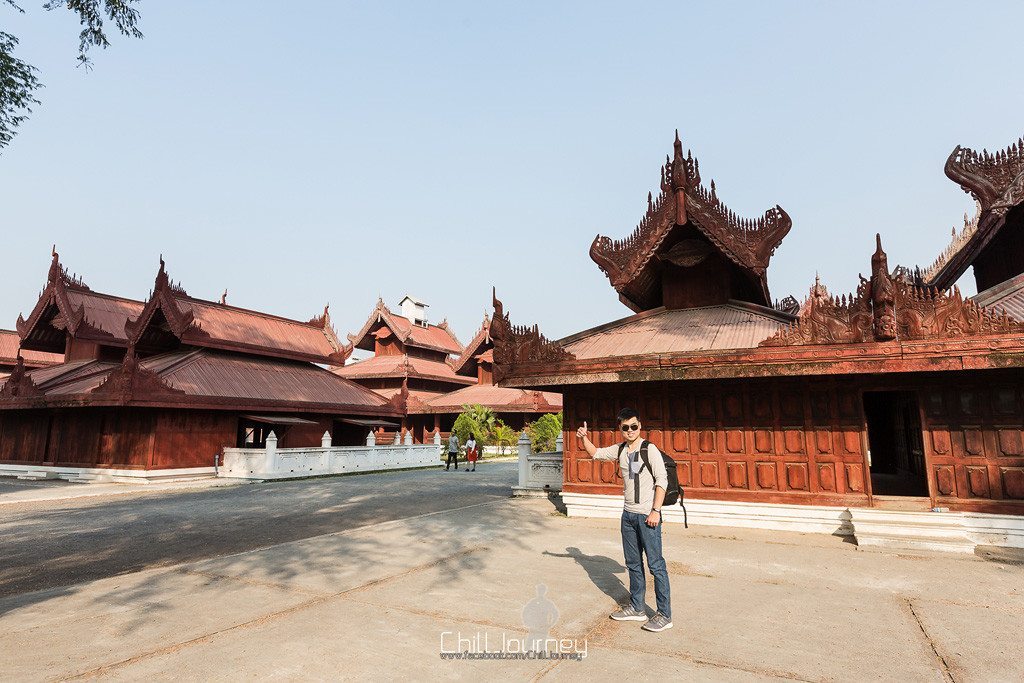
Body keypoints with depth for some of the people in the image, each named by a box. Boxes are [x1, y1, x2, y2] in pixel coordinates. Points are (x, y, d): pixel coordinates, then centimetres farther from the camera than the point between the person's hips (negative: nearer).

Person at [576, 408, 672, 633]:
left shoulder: (649, 449, -11)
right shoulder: (620, 450, 7)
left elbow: (662, 480, -13)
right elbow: (596, 453, 22)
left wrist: (656, 511, -17)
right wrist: (584, 438, 5)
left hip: (647, 515, -7)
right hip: (628, 514, 7)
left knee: (656, 564, -2)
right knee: (633, 563, 15)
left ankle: (665, 614, 8)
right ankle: (637, 608, 27)